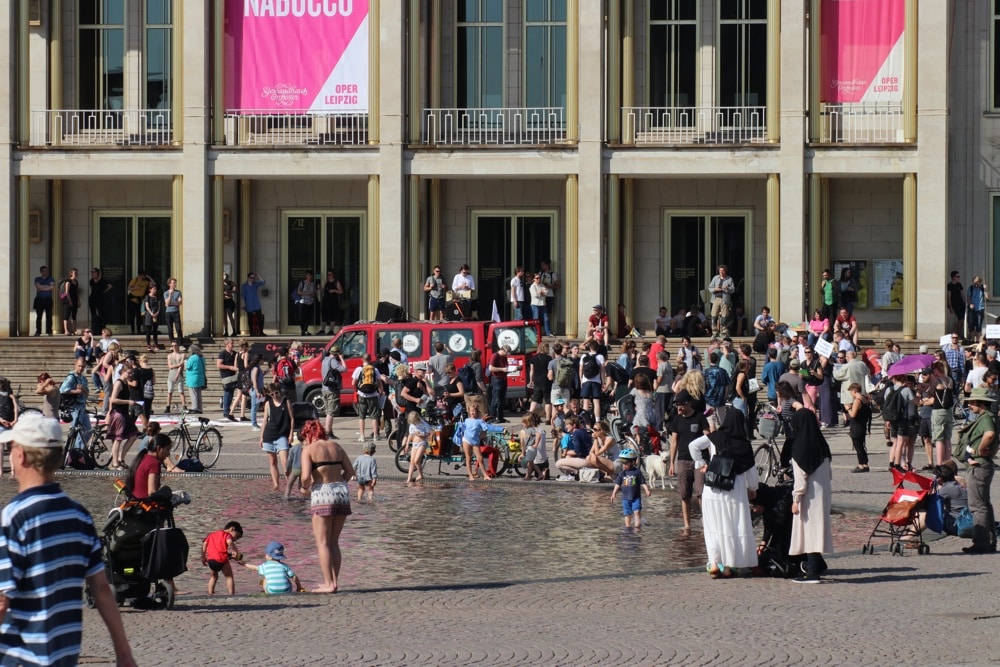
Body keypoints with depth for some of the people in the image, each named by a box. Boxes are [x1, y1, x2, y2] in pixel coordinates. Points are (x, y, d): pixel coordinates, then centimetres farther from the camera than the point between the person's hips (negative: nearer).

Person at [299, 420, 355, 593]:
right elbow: (350, 471, 12)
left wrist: (305, 488, 6)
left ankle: (328, 584, -4)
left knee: (323, 542, 1)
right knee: (334, 542, 14)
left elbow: (306, 476, -14)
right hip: (342, 492, 5)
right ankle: (333, 581, 13)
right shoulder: (335, 447, 13)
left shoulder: (309, 449, -3)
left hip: (322, 494, -5)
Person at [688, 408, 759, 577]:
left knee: (713, 526, 7)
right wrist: (752, 489, 20)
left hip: (712, 490, 1)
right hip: (735, 491, -1)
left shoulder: (715, 438, 0)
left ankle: (714, 563, 0)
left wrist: (700, 463, 8)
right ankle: (728, 565, 6)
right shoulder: (744, 445, -3)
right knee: (734, 527, 6)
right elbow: (751, 471, 2)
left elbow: (693, 446, -5)